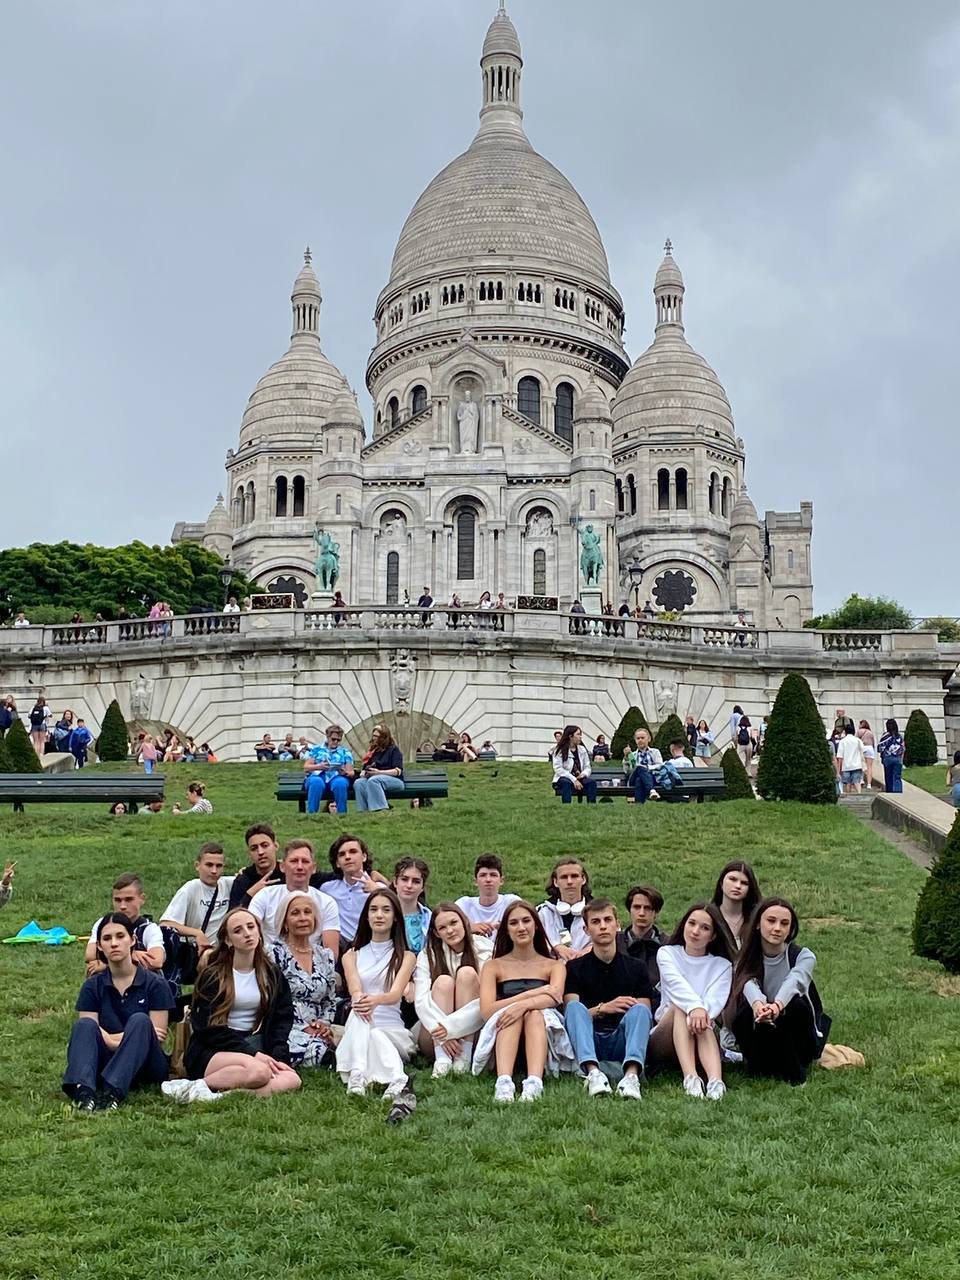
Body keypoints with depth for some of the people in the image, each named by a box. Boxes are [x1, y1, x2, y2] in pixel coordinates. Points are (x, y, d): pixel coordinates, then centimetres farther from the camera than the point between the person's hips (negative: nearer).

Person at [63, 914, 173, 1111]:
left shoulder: (155, 984, 0)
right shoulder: (93, 986, 7)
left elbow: (157, 1039, -4)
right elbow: (90, 1035, -1)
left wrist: (111, 1039, -6)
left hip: (147, 1067, -2)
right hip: (106, 1064, 2)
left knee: (139, 1021, -29)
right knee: (84, 1025, -24)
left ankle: (112, 1092, -49)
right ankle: (83, 1091, -51)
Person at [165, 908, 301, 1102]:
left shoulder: (272, 975, 13)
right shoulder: (212, 975, 0)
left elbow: (281, 1021, 9)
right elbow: (208, 1028, -7)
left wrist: (278, 1057, -11)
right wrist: (252, 1053, -17)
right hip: (211, 1052, -4)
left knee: (292, 1080, -29)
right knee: (259, 1071, -37)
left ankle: (219, 1094, -33)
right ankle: (196, 1086, -26)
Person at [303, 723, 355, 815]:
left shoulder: (345, 752, 22)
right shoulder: (316, 749, 21)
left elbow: (351, 772, 14)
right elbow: (306, 767, 10)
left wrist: (345, 772, -11)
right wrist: (319, 766, -11)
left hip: (336, 777, 0)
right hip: (317, 776, 0)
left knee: (340, 783, -38)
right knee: (317, 782, -39)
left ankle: (342, 813, -31)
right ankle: (311, 813, -36)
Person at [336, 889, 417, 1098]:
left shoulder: (406, 956, 11)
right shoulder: (352, 955, 17)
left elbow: (395, 994, -10)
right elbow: (355, 990, -6)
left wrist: (376, 1000, -36)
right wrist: (358, 999, -33)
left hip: (392, 1030, 0)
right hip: (357, 1031, 0)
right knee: (359, 1010, -33)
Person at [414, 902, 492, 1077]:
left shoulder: (485, 950, -6)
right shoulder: (427, 955, 0)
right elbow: (421, 1002, -12)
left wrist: (451, 1027, -26)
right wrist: (441, 1032, -29)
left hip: (472, 1034, -1)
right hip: (433, 1041, 1)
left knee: (467, 973, -20)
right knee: (443, 981, -22)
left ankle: (464, 1055, -29)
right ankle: (442, 1057, -34)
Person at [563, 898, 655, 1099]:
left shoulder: (636, 968, 16)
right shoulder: (575, 968, 12)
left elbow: (645, 1015, 8)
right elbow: (571, 1011, -1)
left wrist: (634, 1011, -16)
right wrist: (603, 1008, -17)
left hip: (622, 1041, 1)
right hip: (588, 1041, -1)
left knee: (639, 1009, -27)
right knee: (575, 1006, -27)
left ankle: (631, 1075, -50)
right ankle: (593, 1072, -50)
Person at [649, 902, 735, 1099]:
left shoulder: (722, 965, 11)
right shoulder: (667, 953, 9)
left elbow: (717, 998, -10)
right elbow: (676, 984, -13)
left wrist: (704, 1013, -34)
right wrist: (695, 1007, -35)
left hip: (706, 1035, 0)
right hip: (666, 1034, 0)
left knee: (700, 1019, -32)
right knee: (681, 1006, -30)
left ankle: (716, 1081, -56)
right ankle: (690, 1078, -49)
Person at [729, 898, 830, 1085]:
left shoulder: (803, 956, -9)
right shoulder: (748, 959, -4)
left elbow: (793, 982, -33)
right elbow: (749, 984, -27)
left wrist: (777, 1006, -56)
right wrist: (758, 1004, -53)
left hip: (798, 1042, -1)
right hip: (762, 1040, 1)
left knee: (796, 1005, -32)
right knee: (746, 1013, -30)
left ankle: (794, 1075, -15)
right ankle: (759, 1071, -9)